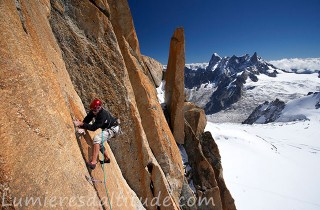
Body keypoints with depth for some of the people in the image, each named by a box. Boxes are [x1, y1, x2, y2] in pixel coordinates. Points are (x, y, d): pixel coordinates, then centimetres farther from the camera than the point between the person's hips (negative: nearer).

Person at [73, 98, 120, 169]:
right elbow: (87, 119, -2)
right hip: (107, 128, 10)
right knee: (98, 142, 19)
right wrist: (81, 126, -18)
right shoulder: (93, 111, -8)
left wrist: (81, 124, -38)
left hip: (113, 129, -10)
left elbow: (94, 127, -35)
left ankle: (93, 162, -27)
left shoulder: (103, 115, -34)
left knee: (97, 138, -28)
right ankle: (107, 158, 37)